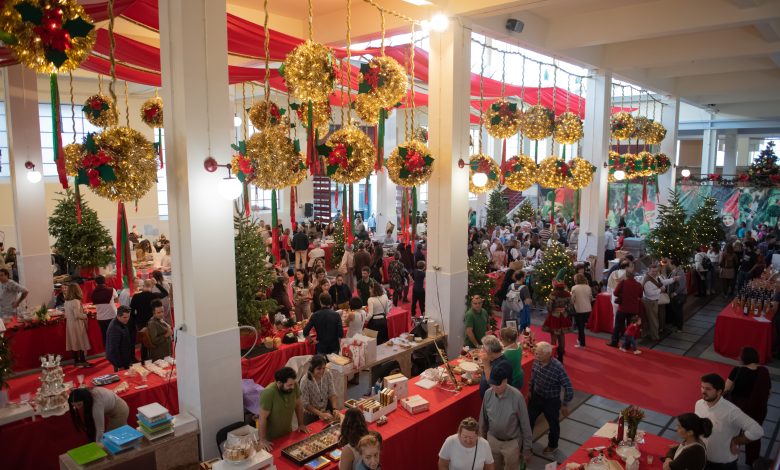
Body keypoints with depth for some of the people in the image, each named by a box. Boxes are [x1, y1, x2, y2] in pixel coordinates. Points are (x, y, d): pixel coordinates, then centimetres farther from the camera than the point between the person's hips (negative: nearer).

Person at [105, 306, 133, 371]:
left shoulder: (122, 323, 0)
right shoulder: (114, 328, -29)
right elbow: (114, 349, -27)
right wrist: (120, 366, -21)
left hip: (125, 357, 9)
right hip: (119, 359, -9)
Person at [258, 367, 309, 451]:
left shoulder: (294, 386, -16)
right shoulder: (268, 393, -31)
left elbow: (298, 405, 0)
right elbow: (262, 418, -25)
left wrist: (301, 424, 4)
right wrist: (262, 440, -23)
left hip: (288, 433, 5)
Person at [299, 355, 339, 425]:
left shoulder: (328, 374, -16)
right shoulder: (305, 381, -28)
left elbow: (332, 393, -7)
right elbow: (305, 404, -22)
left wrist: (335, 408, -21)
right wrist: (321, 414, -26)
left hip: (326, 411, 4)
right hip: (311, 416, -4)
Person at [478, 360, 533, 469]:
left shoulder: (516, 396, -26)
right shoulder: (488, 393, -15)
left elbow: (525, 424, -16)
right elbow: (483, 418, 0)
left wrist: (527, 448, -9)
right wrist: (482, 437, 10)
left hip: (511, 443, -3)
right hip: (492, 440, 3)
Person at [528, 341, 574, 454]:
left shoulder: (558, 368, -32)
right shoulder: (537, 362, -15)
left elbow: (568, 388, -22)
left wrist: (565, 405, -14)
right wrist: (530, 391, 14)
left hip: (551, 401, -4)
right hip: (536, 397, 5)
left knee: (553, 424, 20)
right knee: (528, 419, 18)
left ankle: (552, 445, 47)